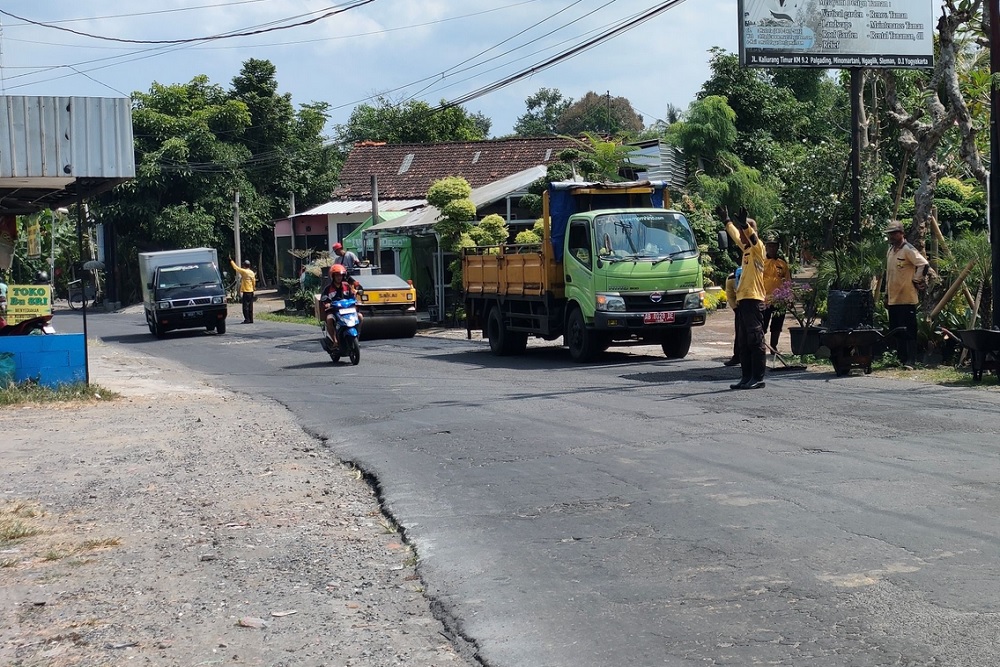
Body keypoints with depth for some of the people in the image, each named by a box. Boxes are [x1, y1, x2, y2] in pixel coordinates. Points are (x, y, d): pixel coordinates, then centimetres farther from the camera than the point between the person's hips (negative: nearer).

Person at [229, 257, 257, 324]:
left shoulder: (243, 271, -11)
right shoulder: (252, 272, 7)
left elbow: (235, 268, -5)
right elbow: (254, 281, 12)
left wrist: (231, 260, 7)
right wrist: (254, 288, 23)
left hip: (245, 291, -6)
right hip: (251, 291, 7)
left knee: (245, 306, -5)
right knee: (250, 306, 9)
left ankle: (247, 319, -8)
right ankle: (251, 319, 10)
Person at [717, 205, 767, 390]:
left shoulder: (757, 248, -5)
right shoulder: (746, 248, 18)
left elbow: (753, 237, -27)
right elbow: (736, 235, 37)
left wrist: (744, 224, -45)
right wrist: (726, 221, 48)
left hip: (753, 300, -9)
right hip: (743, 300, 9)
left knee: (755, 340, -8)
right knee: (743, 342, 9)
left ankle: (758, 378, -9)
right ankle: (746, 377, 12)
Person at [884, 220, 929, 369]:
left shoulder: (908, 250, -11)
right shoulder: (890, 250, 17)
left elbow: (924, 264, -21)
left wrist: (917, 280, -11)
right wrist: (886, 294, 22)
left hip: (907, 298, -9)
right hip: (893, 299, 9)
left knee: (908, 331, -7)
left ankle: (909, 362, -8)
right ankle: (901, 359, 20)